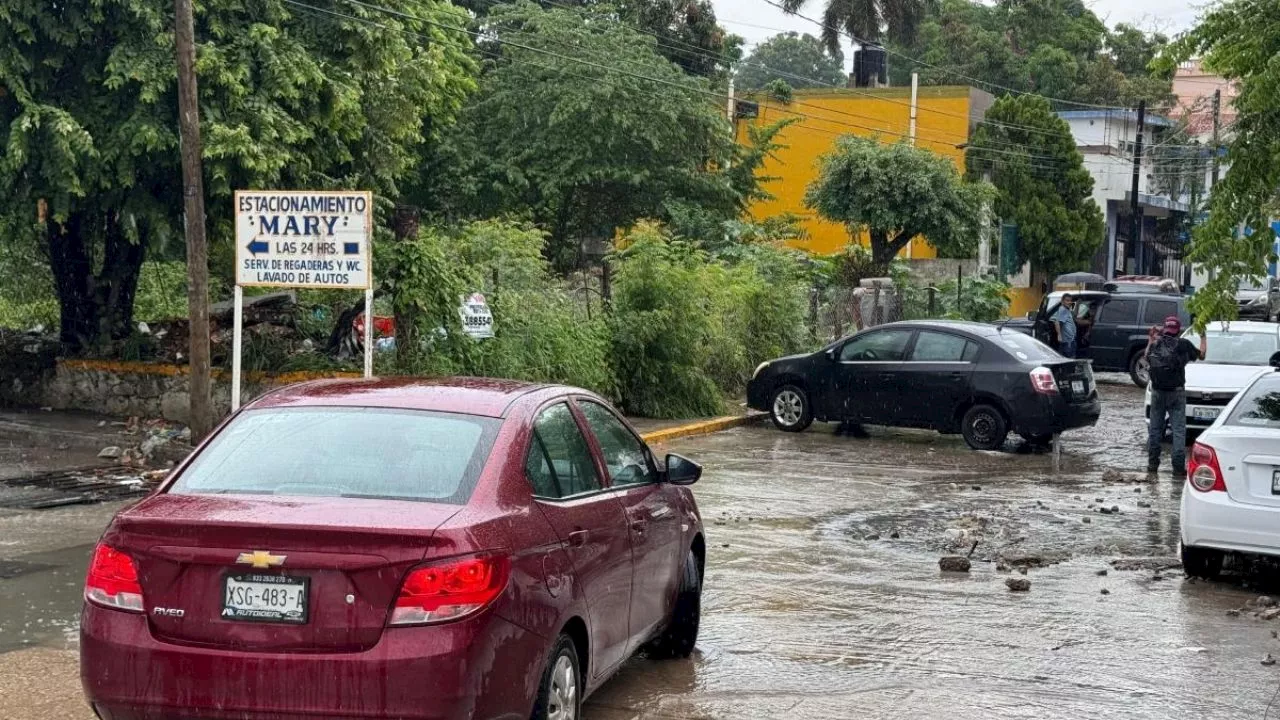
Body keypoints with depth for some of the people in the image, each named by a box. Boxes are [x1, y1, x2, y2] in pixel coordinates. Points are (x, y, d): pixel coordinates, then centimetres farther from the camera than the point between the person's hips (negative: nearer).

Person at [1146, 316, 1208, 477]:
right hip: (1177, 393, -3)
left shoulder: (1155, 344, 1)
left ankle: (1152, 463, 19)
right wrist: (1203, 337, 25)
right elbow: (1201, 355, 10)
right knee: (1179, 430, -2)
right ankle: (1178, 469, -7)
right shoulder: (1183, 344, -6)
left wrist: (1151, 340, 33)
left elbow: (1147, 358, 21)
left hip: (1157, 392, 3)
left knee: (1155, 428, 14)